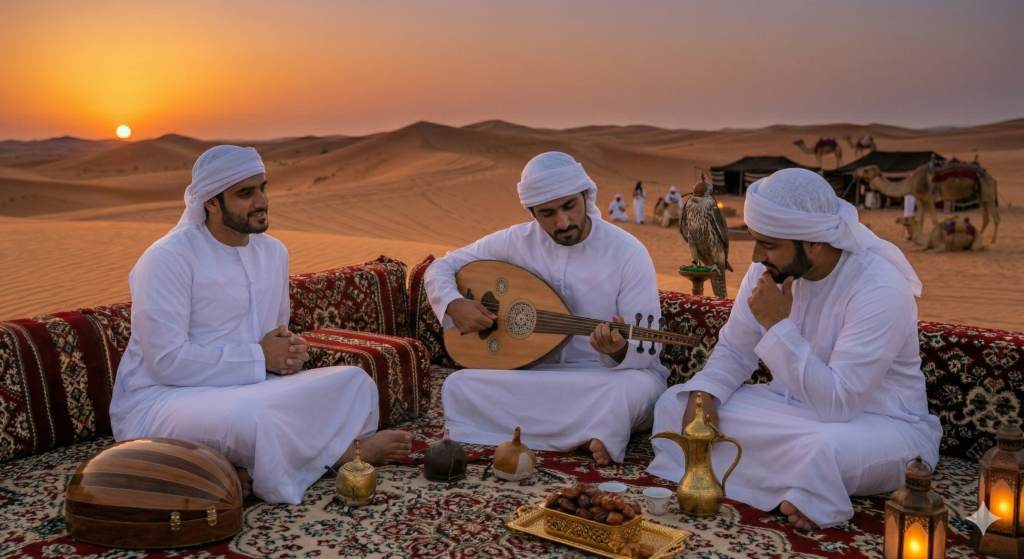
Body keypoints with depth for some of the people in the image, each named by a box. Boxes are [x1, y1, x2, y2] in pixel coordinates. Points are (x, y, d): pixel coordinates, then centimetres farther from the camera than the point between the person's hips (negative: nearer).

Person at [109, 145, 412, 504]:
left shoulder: (273, 252, 9)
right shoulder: (167, 258, -14)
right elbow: (167, 361, -22)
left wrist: (288, 351, -3)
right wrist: (259, 357, -17)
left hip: (243, 389, 8)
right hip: (158, 399, -7)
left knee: (354, 383, -7)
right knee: (248, 417, -40)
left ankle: (246, 471, -21)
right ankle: (342, 452, -10)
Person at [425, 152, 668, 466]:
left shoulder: (628, 253, -14)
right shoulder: (516, 241, -4)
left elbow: (646, 352, -15)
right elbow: (440, 268, 6)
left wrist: (619, 350, -39)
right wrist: (454, 304, -16)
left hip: (610, 375, -3)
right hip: (539, 373, 4)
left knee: (636, 388, -38)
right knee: (459, 387, -20)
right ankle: (588, 436, -15)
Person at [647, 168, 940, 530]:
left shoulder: (880, 290, -26)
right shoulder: (768, 269, -7)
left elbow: (838, 404, -31)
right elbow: (734, 351, 4)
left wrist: (777, 325, -31)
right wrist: (703, 392, -16)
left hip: (878, 422, -7)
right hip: (793, 406, 7)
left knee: (831, 449, -43)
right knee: (674, 403, -8)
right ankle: (801, 495, -12)